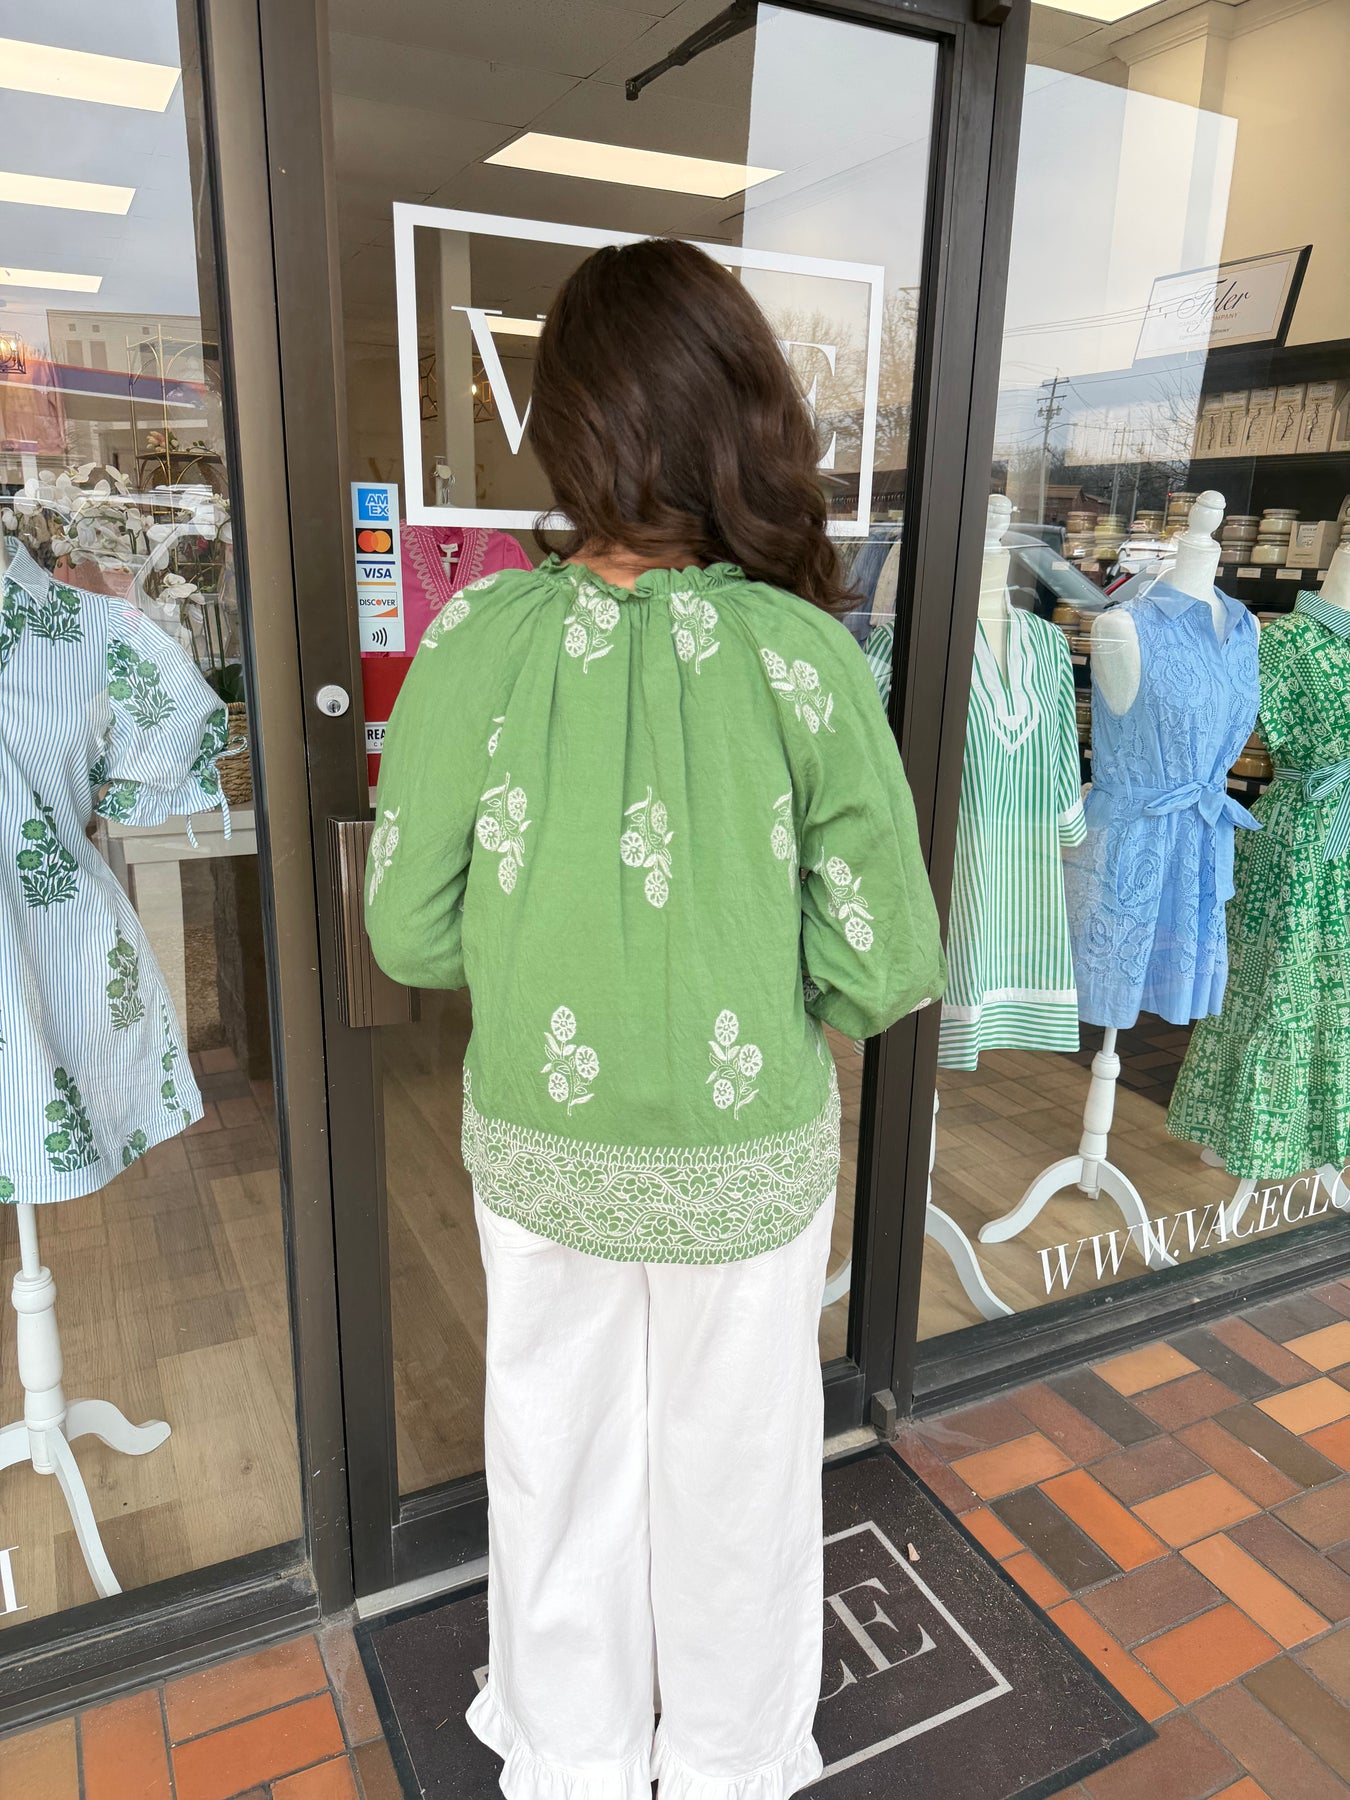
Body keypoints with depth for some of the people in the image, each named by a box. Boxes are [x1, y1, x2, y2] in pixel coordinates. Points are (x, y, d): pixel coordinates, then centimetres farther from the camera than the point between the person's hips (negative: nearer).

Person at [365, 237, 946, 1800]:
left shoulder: (475, 642, -15)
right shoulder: (805, 659, -19)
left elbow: (409, 935, -9)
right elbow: (886, 971, -15)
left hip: (538, 1147, 2)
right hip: (747, 1159, -1)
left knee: (560, 1455, 24)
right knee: (733, 1465, 23)